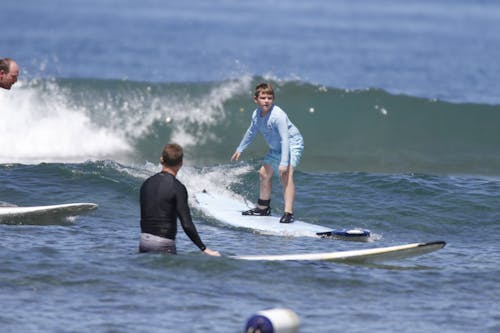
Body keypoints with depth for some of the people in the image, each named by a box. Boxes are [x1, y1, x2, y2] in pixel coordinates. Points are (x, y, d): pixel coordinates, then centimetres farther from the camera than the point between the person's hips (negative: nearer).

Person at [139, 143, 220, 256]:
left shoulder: (147, 183, 9)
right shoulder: (177, 187, -10)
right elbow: (187, 224, -15)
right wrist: (204, 249, -10)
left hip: (143, 242, 6)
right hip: (163, 244, -6)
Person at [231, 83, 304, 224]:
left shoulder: (278, 115, -31)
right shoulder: (256, 115, -6)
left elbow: (285, 139, -35)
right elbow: (251, 132, 14)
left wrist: (284, 163, -41)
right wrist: (239, 149, 24)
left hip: (292, 145, -9)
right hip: (276, 149, 9)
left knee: (286, 174, -28)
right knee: (264, 174, 20)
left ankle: (288, 213, -36)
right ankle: (263, 207, 41)